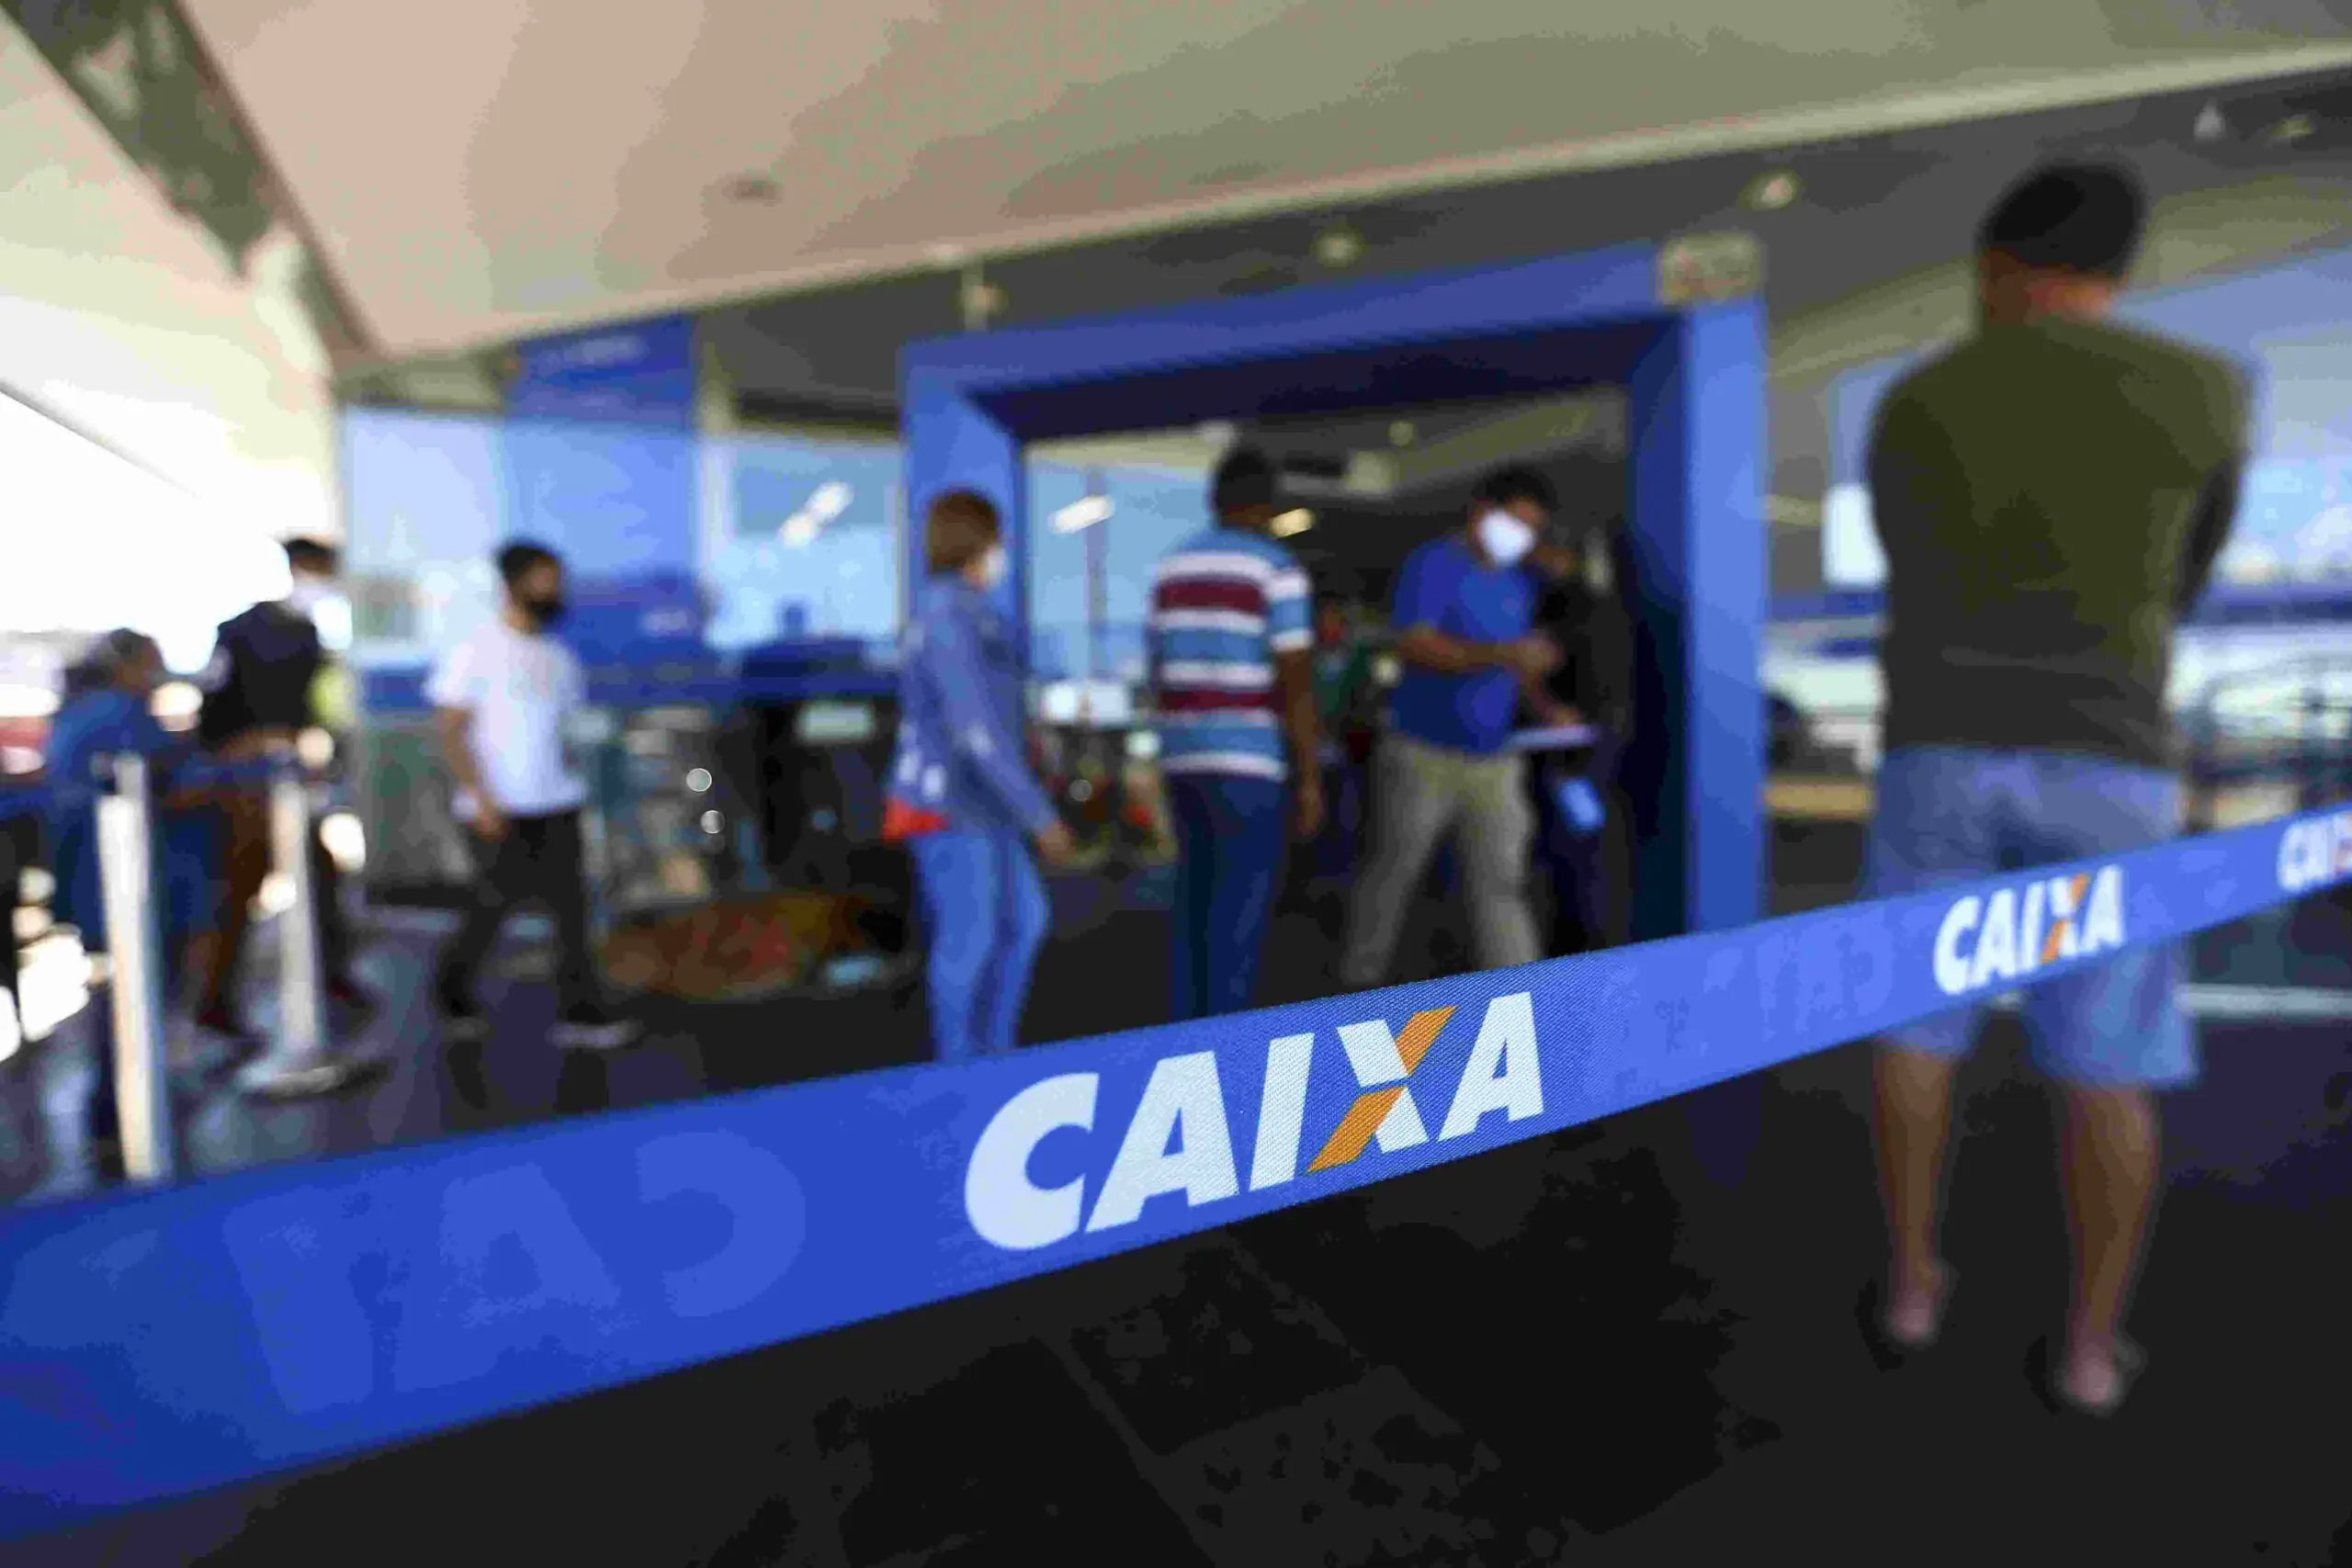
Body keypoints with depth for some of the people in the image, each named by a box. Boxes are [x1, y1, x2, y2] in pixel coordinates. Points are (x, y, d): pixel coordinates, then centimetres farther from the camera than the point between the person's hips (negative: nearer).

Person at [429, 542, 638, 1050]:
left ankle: (582, 1015, 2)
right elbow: (451, 731, -9)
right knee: (493, 906, 6)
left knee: (572, 904, -1)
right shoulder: (476, 651, -6)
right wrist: (481, 799, -15)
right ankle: (455, 996, 31)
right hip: (501, 811, -5)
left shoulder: (558, 656, 11)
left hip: (557, 805, 5)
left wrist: (569, 778, 10)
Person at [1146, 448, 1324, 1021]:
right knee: (1242, 910, -2)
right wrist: (1311, 782, -9)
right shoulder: (1278, 570, -9)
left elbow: (1160, 676, 14)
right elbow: (1296, 685, -14)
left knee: (1200, 901, 14)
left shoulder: (1171, 567, 12)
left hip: (1184, 756, 7)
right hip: (1249, 759, -7)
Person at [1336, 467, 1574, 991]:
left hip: (1493, 762, 6)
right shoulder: (1432, 564, -6)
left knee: (1501, 880, 1)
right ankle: (1359, 981, 19)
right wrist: (1501, 654, -29)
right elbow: (1414, 646, -20)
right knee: (1393, 873, 4)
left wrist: (1546, 706, 7)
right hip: (1423, 755, -5)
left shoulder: (1519, 583, 16)